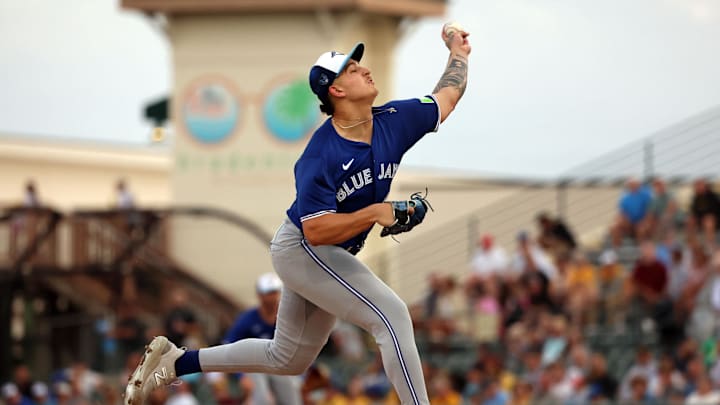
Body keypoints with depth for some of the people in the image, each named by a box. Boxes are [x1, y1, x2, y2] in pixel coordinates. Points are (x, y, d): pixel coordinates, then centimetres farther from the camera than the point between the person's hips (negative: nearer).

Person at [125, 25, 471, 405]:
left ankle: (175, 361, 26)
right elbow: (316, 230, -29)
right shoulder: (321, 153, -25)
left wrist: (458, 54, 19)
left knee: (287, 359, 19)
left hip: (332, 258, 9)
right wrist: (375, 213, -34)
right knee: (392, 314, -21)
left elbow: (445, 98, 13)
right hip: (302, 249, -9)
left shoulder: (392, 120, -5)